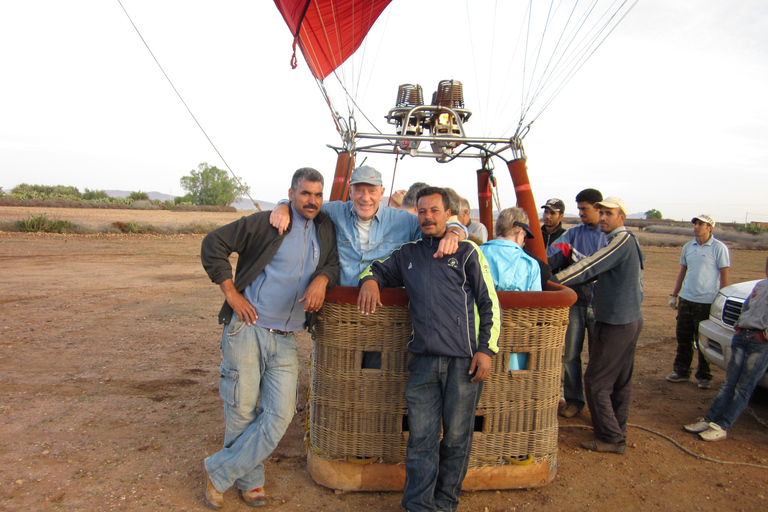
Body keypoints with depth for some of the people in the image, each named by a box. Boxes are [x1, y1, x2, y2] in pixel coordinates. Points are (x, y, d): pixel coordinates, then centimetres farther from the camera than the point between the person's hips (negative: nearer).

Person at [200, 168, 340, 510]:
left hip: (285, 340, 5)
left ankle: (219, 472, 18)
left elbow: (334, 261, 16)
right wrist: (231, 293, -7)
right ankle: (250, 482, 29)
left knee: (279, 417, -1)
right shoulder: (267, 223, -6)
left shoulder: (325, 228, 9)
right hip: (247, 330, -4)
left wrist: (322, 278, -8)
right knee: (242, 413, 6)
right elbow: (213, 244, -4)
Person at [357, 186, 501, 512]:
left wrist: (487, 349, -6)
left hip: (463, 361, -2)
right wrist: (370, 280, 1)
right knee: (421, 437, 3)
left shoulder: (467, 252, 5)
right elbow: (377, 268, 27)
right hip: (423, 360, 2)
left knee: (456, 436, 8)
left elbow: (489, 303, 3)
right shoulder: (407, 254, 15)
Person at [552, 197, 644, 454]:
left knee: (596, 382, -3)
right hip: (632, 319, 10)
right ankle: (618, 431, 27)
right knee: (621, 381, 16)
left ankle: (611, 438, 5)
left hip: (616, 324, -10)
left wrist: (552, 281, -25)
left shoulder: (623, 240, -17)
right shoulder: (629, 242, 14)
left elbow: (590, 267, -24)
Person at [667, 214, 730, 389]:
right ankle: (681, 372, 22)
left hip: (706, 301, -5)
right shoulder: (688, 247, 10)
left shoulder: (719, 248, -6)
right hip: (686, 299, 5)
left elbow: (724, 275, -5)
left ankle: (704, 376, 17)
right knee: (683, 338, 10)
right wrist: (674, 295, 14)